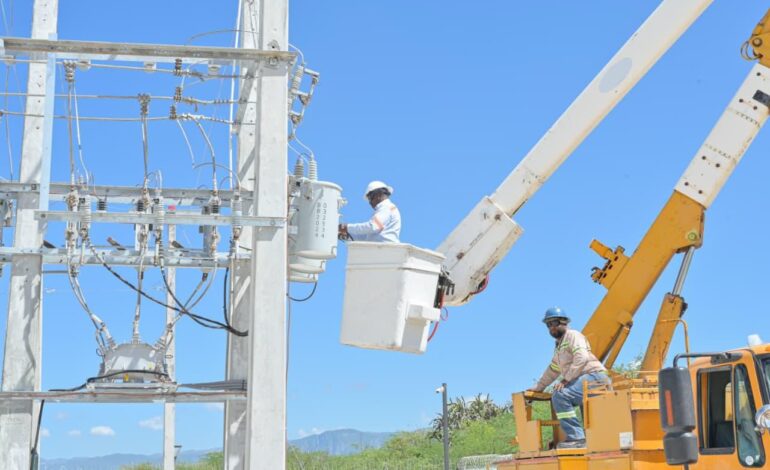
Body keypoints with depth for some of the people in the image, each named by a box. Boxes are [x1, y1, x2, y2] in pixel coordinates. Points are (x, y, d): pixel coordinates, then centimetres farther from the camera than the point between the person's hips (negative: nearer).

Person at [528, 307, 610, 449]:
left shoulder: (573, 336, -3)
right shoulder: (559, 347, 26)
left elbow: (581, 358, -18)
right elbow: (553, 369, 38)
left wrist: (565, 380, -21)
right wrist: (539, 387, 39)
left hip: (594, 376, -10)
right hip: (585, 380, 10)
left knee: (560, 396, -24)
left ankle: (576, 438, -26)